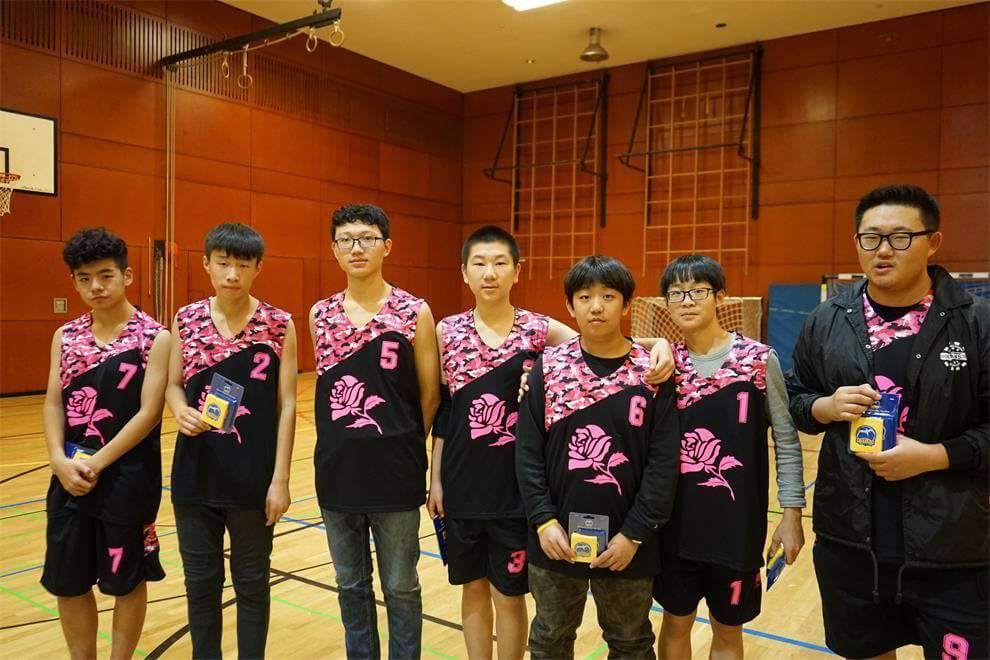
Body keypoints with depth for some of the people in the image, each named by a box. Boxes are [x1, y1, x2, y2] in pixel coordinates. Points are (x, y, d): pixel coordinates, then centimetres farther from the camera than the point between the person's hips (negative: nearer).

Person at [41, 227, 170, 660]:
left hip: (127, 479, -5)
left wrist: (96, 464, -17)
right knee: (67, 583, 14)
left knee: (126, 582, 9)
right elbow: (53, 404, 4)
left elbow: (149, 412, -13)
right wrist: (60, 460, -12)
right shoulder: (66, 336, 7)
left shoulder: (155, 338, -8)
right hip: (70, 479, 5)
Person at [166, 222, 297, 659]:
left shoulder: (279, 325, -6)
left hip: (253, 476, -2)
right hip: (196, 472, 3)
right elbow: (173, 386, 9)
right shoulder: (185, 320, 3)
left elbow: (286, 405, -6)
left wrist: (280, 479, -8)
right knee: (200, 581, 15)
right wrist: (181, 411, -15)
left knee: (251, 582, 12)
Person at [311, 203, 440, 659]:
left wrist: (407, 448, 4)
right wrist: (340, 443, 9)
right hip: (336, 469, 4)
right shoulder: (320, 314, 4)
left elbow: (430, 394, -2)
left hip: (394, 472, -3)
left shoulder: (414, 312, -7)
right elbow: (324, 387, 12)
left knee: (400, 586, 11)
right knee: (351, 584, 18)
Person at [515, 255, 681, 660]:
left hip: (626, 544, -1)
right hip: (556, 537, 1)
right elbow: (528, 451, -2)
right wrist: (543, 520, -9)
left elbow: (664, 462, -7)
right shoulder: (549, 367, -2)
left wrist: (635, 534, -11)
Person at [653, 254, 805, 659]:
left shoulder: (758, 359, -7)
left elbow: (787, 441, -2)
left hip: (738, 522, -1)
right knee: (675, 623, 16)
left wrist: (792, 513, -4)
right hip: (677, 522, 2)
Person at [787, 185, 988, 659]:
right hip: (848, 538, 3)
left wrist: (934, 455, -18)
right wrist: (826, 407, -10)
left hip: (951, 550, -2)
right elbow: (793, 398, 10)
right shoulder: (827, 320, 2)